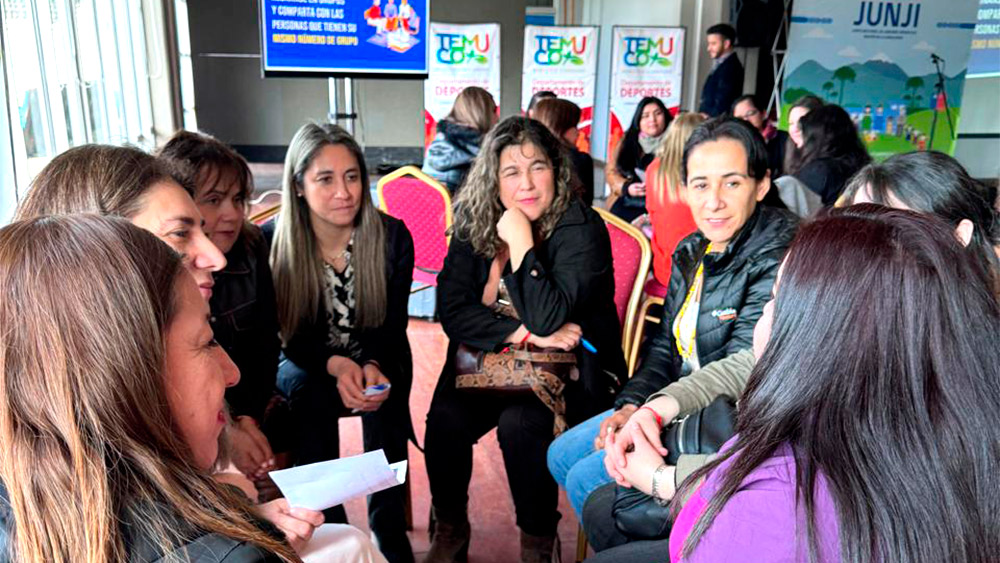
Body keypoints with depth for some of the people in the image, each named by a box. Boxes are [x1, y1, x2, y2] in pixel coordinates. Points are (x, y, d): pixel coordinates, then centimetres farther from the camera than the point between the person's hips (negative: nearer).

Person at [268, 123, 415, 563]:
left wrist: (373, 368, -30)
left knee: (383, 400, -32)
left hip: (378, 359, 0)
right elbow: (295, 338, -11)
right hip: (307, 362, 0)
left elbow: (392, 326, -7)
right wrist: (337, 365, -32)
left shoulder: (392, 236, -13)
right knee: (309, 397, -33)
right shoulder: (273, 242, -15)